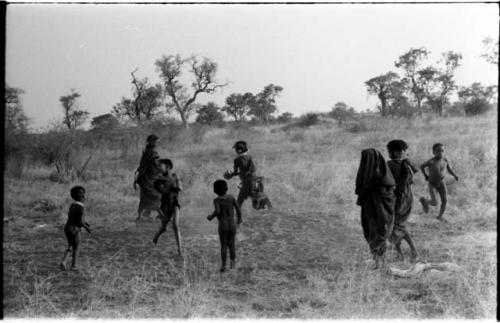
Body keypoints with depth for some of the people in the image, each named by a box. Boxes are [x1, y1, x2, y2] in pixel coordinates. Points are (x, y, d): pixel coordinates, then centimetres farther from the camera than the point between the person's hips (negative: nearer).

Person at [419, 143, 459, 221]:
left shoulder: (445, 161, -10)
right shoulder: (431, 162, -23)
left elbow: (449, 170, 6)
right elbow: (421, 166, -6)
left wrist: (454, 175, -10)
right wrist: (425, 176, -4)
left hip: (441, 183, 4)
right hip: (432, 184, -4)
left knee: (444, 200, -4)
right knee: (434, 203, -12)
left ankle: (440, 216, 17)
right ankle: (424, 201, 20)